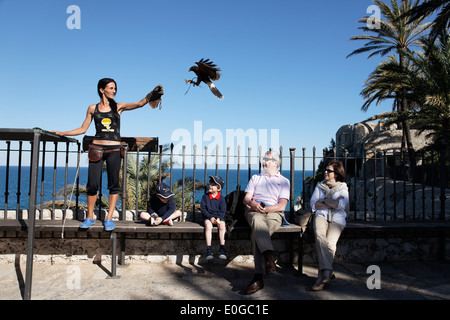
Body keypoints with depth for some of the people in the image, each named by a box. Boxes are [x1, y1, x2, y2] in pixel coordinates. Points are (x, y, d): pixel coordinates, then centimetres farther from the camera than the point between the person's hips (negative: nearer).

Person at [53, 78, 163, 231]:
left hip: (114, 149, -1)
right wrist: (61, 133, 12)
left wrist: (150, 97, -26)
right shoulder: (93, 108, 10)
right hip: (97, 148, 1)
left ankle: (109, 218, 7)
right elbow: (83, 129, 15)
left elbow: (139, 104, -9)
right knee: (92, 184, -1)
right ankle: (90, 217, 13)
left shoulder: (118, 107, 7)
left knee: (114, 184, -1)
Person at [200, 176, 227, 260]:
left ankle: (222, 248, -24)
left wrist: (218, 218, -19)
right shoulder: (205, 196, 5)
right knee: (208, 226, -32)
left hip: (219, 217, 0)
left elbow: (222, 211, 1)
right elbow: (202, 209, 0)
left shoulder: (221, 198, 3)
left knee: (222, 226, -30)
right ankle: (209, 249, -30)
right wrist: (210, 217, -14)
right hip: (208, 217, 0)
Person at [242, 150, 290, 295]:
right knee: (258, 223, -39)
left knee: (257, 234, -35)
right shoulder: (255, 178, 28)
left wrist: (264, 208, -9)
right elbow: (246, 199, 15)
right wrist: (253, 204, -10)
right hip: (254, 212, 1)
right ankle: (269, 259, -56)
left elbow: (282, 206, 5)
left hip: (274, 213, -1)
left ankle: (258, 278, -41)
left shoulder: (284, 181, 19)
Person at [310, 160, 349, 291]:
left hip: (337, 219, -1)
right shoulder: (320, 186, 22)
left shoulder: (343, 188, 14)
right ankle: (327, 272, -40)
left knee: (331, 242, -29)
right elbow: (313, 204, 6)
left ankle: (322, 276, -24)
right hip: (321, 216, 1)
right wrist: (333, 203, -2)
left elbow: (342, 205, -6)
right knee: (320, 235, -33)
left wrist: (323, 200, 1)